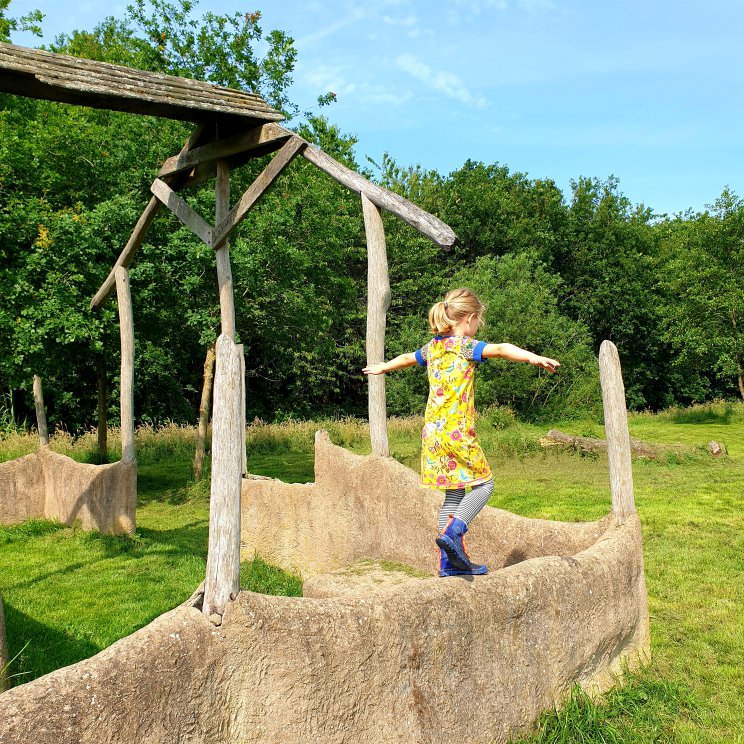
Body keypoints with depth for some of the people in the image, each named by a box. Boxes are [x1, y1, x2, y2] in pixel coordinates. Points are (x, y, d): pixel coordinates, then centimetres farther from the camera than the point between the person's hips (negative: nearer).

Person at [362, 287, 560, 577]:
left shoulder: (433, 346, 14)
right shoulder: (466, 346, -8)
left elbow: (407, 358, 33)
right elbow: (500, 349, -26)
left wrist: (383, 367, 52)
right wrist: (532, 357, -39)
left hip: (433, 432, 7)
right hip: (457, 431, -7)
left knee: (453, 494, 12)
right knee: (483, 483, 6)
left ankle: (451, 562, 13)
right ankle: (452, 531, -13)